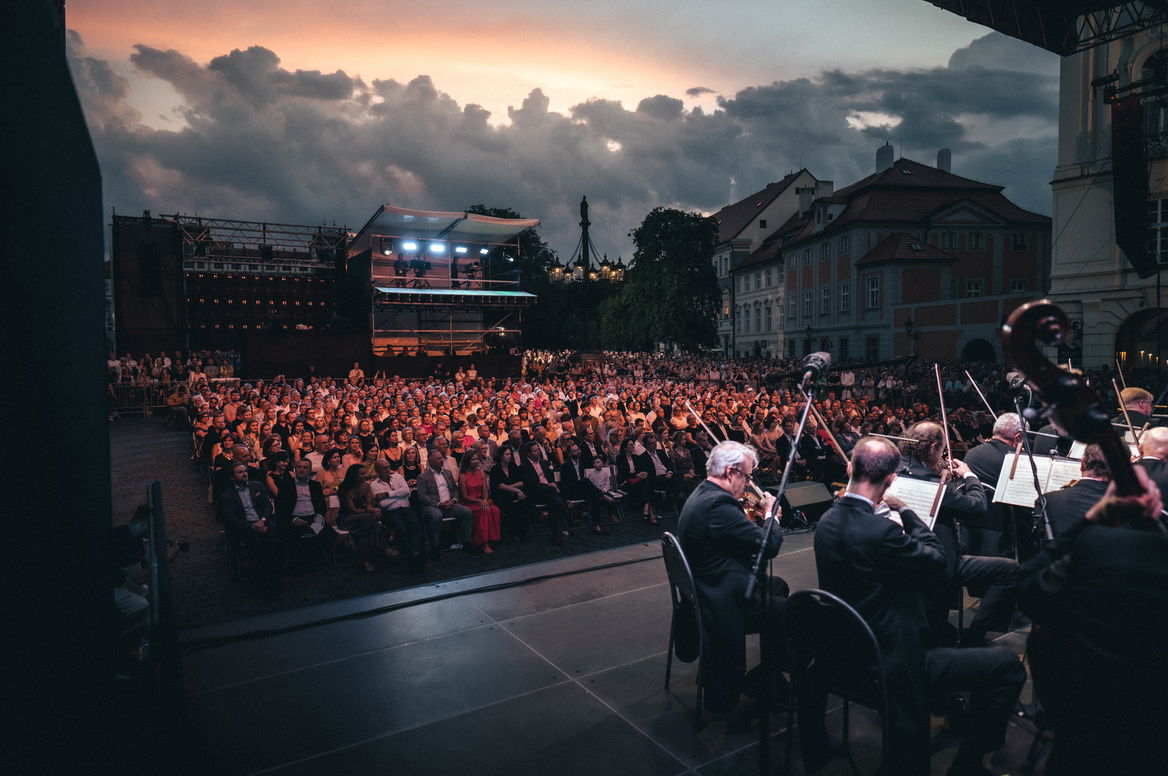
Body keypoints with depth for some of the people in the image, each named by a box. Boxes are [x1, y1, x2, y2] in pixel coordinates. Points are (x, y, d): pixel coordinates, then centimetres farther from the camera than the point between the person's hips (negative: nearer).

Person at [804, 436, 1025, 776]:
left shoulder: (827, 522, -3)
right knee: (1008, 666, 1)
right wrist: (905, 510, -2)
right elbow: (937, 559, -10)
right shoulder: (880, 531, -28)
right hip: (893, 665, -7)